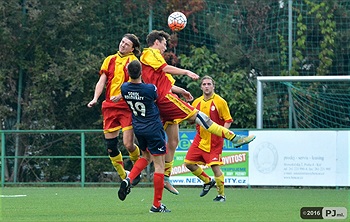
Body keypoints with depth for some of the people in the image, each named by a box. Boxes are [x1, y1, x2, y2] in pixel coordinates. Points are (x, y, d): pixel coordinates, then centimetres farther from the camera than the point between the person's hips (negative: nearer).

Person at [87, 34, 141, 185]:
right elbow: (102, 81, 13)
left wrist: (120, 96, -27)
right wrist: (95, 99, -2)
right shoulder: (110, 60, 14)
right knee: (110, 146, 1)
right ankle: (124, 178, 14)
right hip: (109, 106, 5)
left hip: (127, 106, -5)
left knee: (128, 144, -13)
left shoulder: (133, 61, 0)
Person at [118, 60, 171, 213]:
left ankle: (128, 179, 3)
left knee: (146, 156, 28)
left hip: (138, 129, 6)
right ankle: (157, 205, 3)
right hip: (154, 130, -6)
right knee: (159, 165, 2)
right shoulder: (150, 89, -22)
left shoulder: (124, 88, -8)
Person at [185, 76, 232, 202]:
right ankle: (207, 181, 22)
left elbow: (228, 120, -5)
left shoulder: (220, 102, -6)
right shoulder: (197, 102, 8)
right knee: (189, 163, 1)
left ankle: (221, 194, 4)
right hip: (200, 138, 5)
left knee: (215, 166, -11)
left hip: (214, 141, -5)